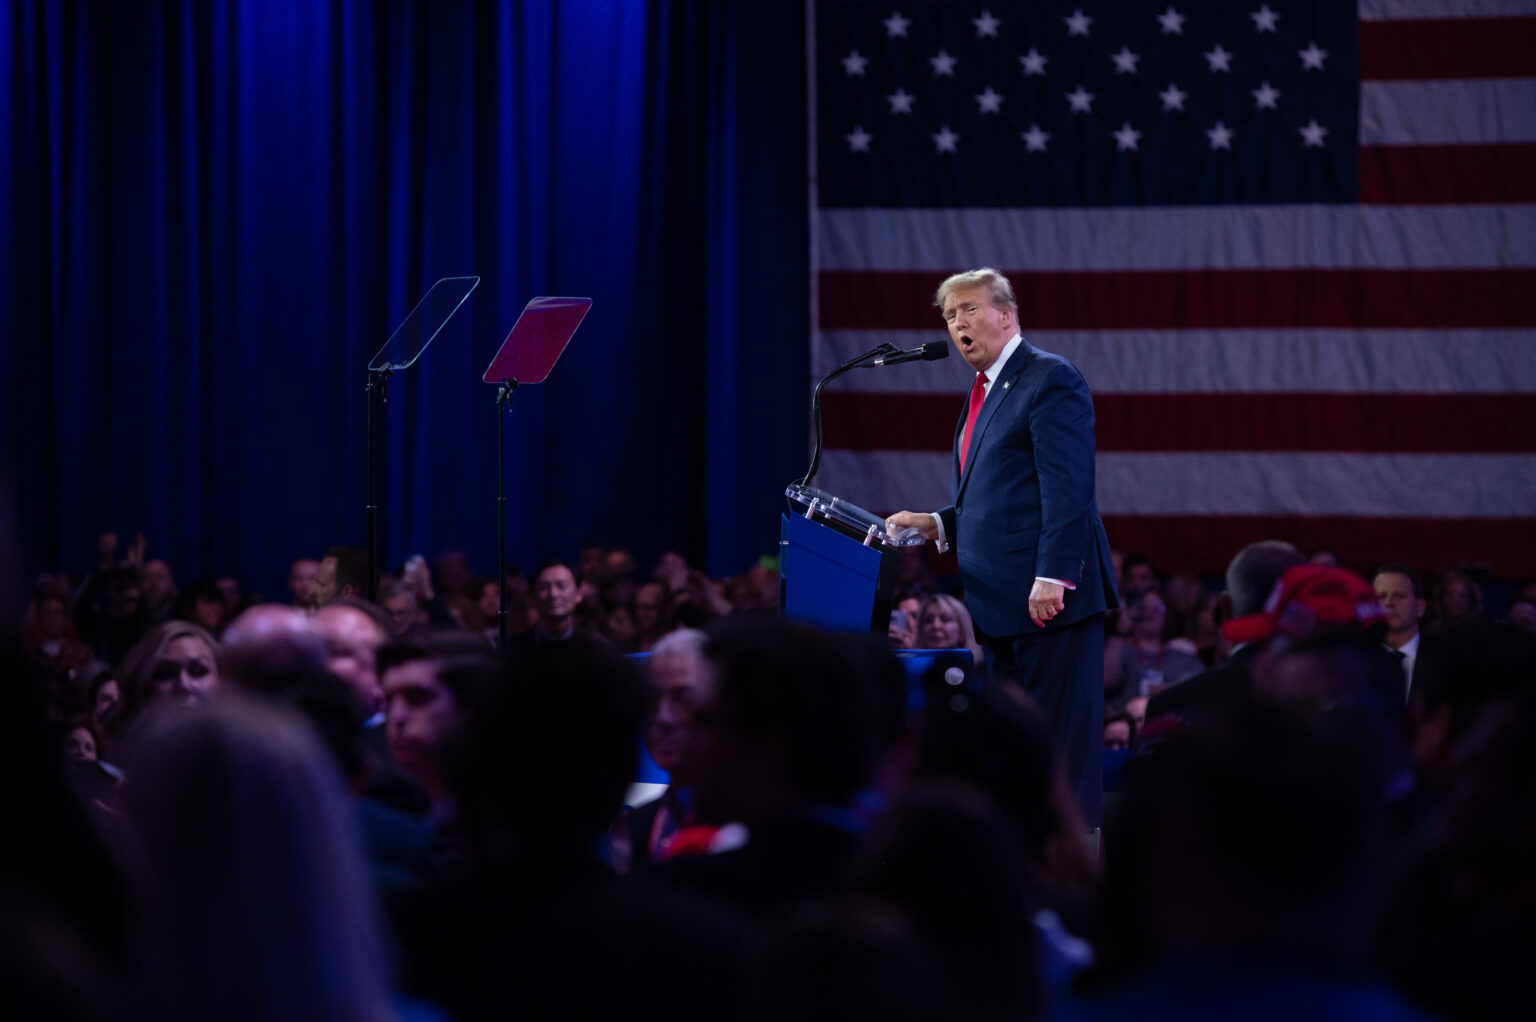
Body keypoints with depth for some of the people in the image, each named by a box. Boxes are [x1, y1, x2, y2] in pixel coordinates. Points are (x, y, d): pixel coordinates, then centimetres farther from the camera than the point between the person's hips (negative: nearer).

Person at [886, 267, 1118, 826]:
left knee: (1063, 733, -8)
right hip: (1002, 602, 10)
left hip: (1050, 597, -10)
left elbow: (1067, 488, -17)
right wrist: (936, 524, 12)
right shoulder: (984, 393, 21)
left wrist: (1052, 577, -24)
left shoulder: (1051, 380, -9)